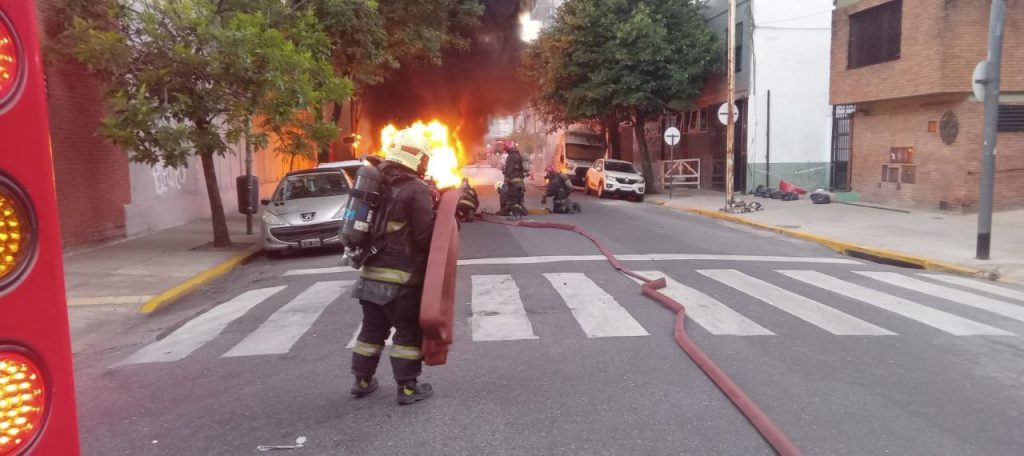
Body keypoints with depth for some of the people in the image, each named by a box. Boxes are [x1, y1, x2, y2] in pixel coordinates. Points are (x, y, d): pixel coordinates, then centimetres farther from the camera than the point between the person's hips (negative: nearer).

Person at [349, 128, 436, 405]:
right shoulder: (417, 190, -15)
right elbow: (426, 236, -17)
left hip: (371, 272, 7)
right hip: (402, 277, -7)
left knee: (372, 328, 19)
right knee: (409, 332, 5)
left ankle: (362, 380, 29)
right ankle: (407, 388, 11)